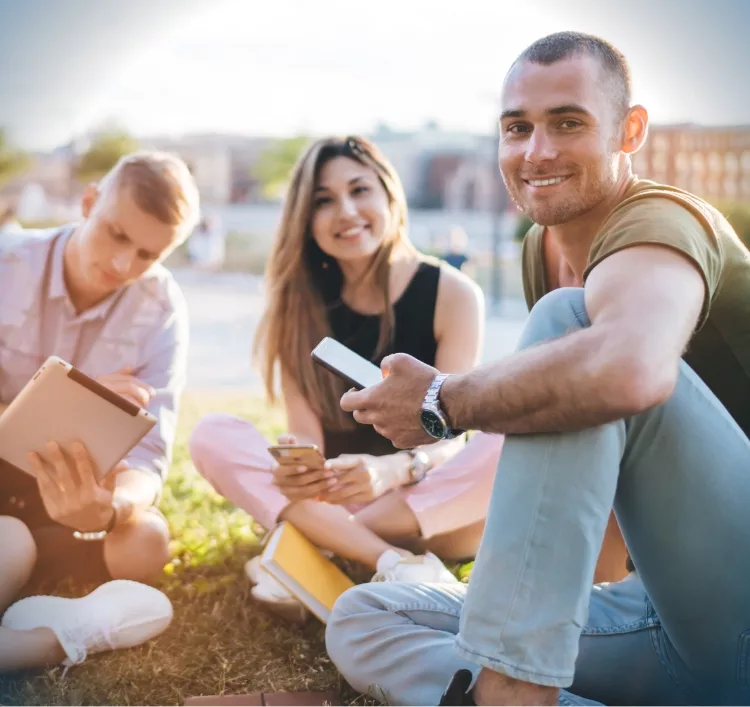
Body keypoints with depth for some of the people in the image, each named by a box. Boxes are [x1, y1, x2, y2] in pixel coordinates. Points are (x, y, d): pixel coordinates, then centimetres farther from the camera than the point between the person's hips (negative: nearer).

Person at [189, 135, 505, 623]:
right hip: (331, 506, 2)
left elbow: (448, 437, -15)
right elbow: (307, 435, -9)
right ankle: (396, 566, -33)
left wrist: (392, 471, -37)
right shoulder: (300, 304, -1)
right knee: (213, 435, -20)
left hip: (433, 513, -1)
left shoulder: (453, 294, -8)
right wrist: (295, 467, -34)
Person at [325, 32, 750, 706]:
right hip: (665, 609, 8)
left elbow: (630, 370, -41)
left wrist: (441, 403, -25)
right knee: (359, 620, 0)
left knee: (567, 317, -26)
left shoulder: (658, 223, -16)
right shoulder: (541, 247, 10)